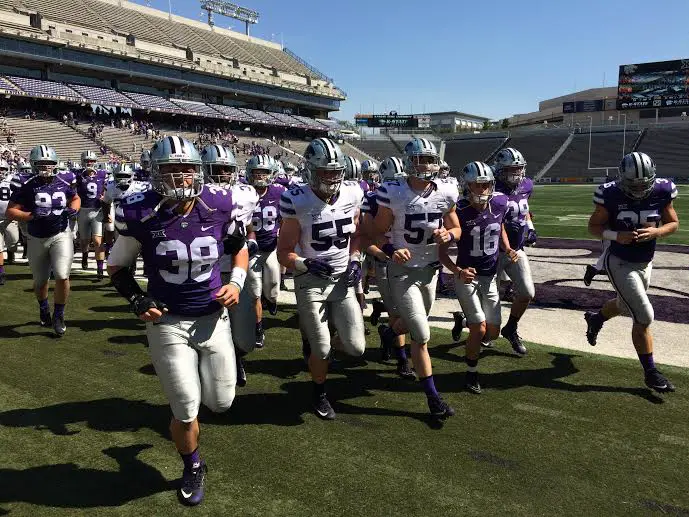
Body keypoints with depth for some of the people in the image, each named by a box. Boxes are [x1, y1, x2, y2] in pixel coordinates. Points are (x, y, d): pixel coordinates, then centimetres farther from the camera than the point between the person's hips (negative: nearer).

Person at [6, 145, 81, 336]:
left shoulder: (64, 182, -3)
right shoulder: (27, 186, -11)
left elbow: (76, 199, 16)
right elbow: (10, 211, -12)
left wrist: (73, 210, -5)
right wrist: (32, 216, -27)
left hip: (61, 235, 0)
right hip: (37, 239, 0)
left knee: (62, 276, -15)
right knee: (40, 281, 16)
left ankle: (58, 315, 5)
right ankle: (43, 308, 46)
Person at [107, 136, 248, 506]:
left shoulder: (219, 207, -8)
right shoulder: (142, 214, -13)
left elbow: (240, 250, 11)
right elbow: (117, 265, 4)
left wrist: (236, 283, -6)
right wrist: (136, 299, -11)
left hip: (212, 317, 2)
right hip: (167, 323, -2)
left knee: (221, 403, 10)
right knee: (186, 411, 1)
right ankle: (193, 469, 32)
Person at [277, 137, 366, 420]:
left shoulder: (352, 194, -4)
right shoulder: (297, 202, -16)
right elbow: (284, 253, -10)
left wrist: (355, 260, -2)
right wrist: (307, 264, -29)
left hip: (343, 280, 4)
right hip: (311, 281, -4)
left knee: (356, 347, 0)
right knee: (321, 349, 3)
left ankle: (315, 345, 34)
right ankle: (320, 394, 34)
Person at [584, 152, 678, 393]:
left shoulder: (661, 192, -10)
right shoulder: (611, 195, -19)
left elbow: (673, 223, 1)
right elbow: (593, 226, -9)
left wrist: (656, 232, -21)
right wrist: (617, 236, -27)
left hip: (645, 263, 5)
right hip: (620, 264, -5)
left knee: (624, 304, 26)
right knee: (644, 316, -8)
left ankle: (595, 319, 59)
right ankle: (651, 373, 6)